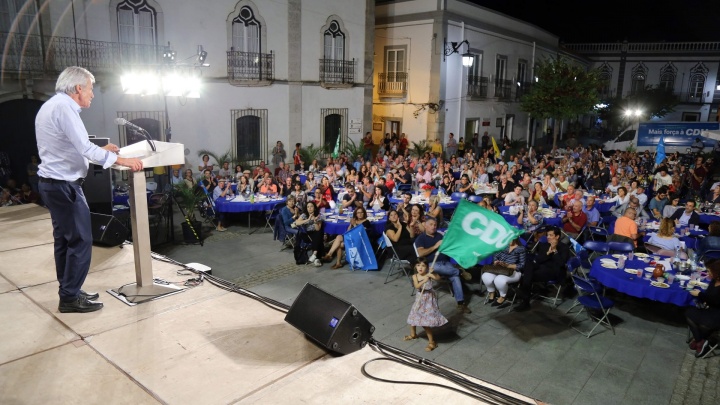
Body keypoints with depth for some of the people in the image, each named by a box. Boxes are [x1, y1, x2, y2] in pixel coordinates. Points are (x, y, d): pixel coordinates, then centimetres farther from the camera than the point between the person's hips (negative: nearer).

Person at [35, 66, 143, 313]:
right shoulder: (63, 107, -17)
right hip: (63, 185, -11)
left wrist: (100, 149, 13)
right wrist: (122, 160, -19)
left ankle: (69, 292, 24)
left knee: (64, 239, 15)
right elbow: (84, 148, -23)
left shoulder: (52, 105, 16)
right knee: (80, 240, -4)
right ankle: (70, 297, 4)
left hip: (53, 183, 11)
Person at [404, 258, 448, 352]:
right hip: (419, 299, 5)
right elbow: (417, 286, -24)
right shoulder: (415, 276, -9)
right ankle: (413, 334, 46)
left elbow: (438, 278, -33)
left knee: (426, 322, -7)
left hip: (429, 299, -5)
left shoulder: (429, 274, -17)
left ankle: (431, 342, 8)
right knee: (413, 317, 20)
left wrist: (432, 274, -50)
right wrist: (424, 281, -39)